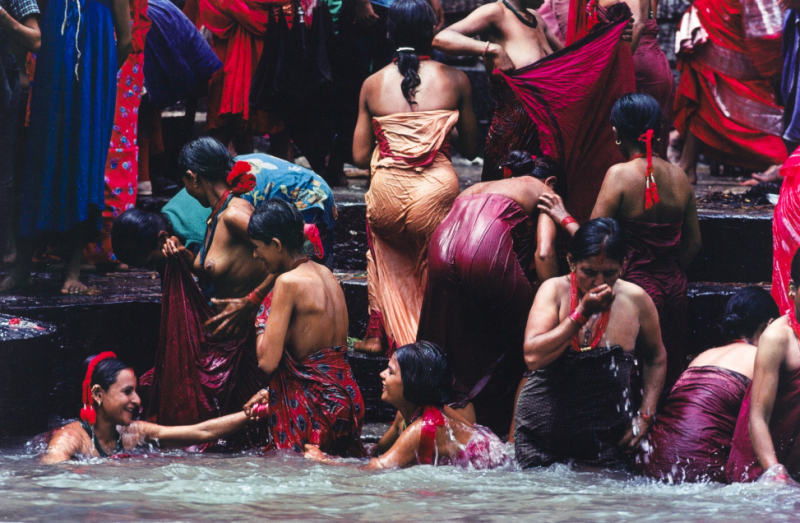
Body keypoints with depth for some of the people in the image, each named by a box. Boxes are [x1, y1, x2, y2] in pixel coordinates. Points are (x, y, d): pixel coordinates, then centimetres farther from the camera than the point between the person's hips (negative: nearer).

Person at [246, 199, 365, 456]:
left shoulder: (289, 283, -15)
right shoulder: (325, 274, 12)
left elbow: (267, 362, -18)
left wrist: (261, 325, 1)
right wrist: (272, 392, 22)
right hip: (345, 394, 9)